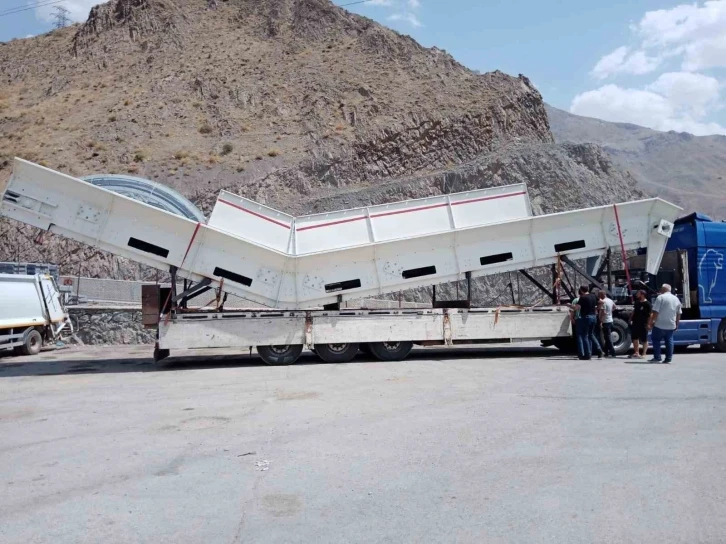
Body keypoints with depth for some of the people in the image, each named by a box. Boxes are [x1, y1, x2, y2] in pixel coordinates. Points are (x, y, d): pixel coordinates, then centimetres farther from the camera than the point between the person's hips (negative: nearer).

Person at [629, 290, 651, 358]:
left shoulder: (647, 304, -12)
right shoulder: (637, 303, 10)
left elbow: (650, 315, -14)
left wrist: (648, 324, -18)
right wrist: (631, 319, 13)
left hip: (643, 325, -7)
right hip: (635, 324, 8)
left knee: (644, 340, 2)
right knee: (635, 338, 11)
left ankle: (644, 354, 8)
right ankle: (636, 353, 18)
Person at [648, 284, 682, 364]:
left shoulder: (661, 297, -10)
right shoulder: (676, 299, 11)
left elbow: (655, 312, -16)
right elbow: (678, 314, 15)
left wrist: (650, 323, -12)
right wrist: (677, 324, 22)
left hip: (660, 325, -6)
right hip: (671, 325, 6)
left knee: (656, 340, 4)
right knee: (669, 341, 11)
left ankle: (657, 357, 1)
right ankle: (668, 358, 10)